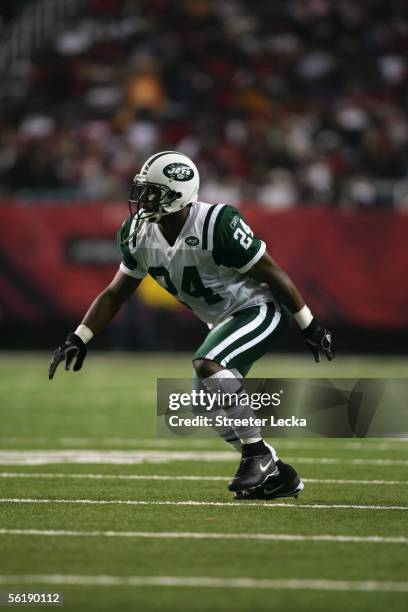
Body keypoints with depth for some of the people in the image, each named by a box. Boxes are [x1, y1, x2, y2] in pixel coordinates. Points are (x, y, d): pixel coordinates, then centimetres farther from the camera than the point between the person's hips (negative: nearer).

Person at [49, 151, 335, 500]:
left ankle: (258, 455, -19)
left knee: (207, 365, -30)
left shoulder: (217, 225, -29)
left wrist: (310, 326, -15)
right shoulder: (141, 236, -6)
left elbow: (273, 274, -20)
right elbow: (115, 294, 5)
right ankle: (276, 475, 19)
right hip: (226, 322, 9)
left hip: (260, 310, -9)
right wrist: (78, 340, -5)